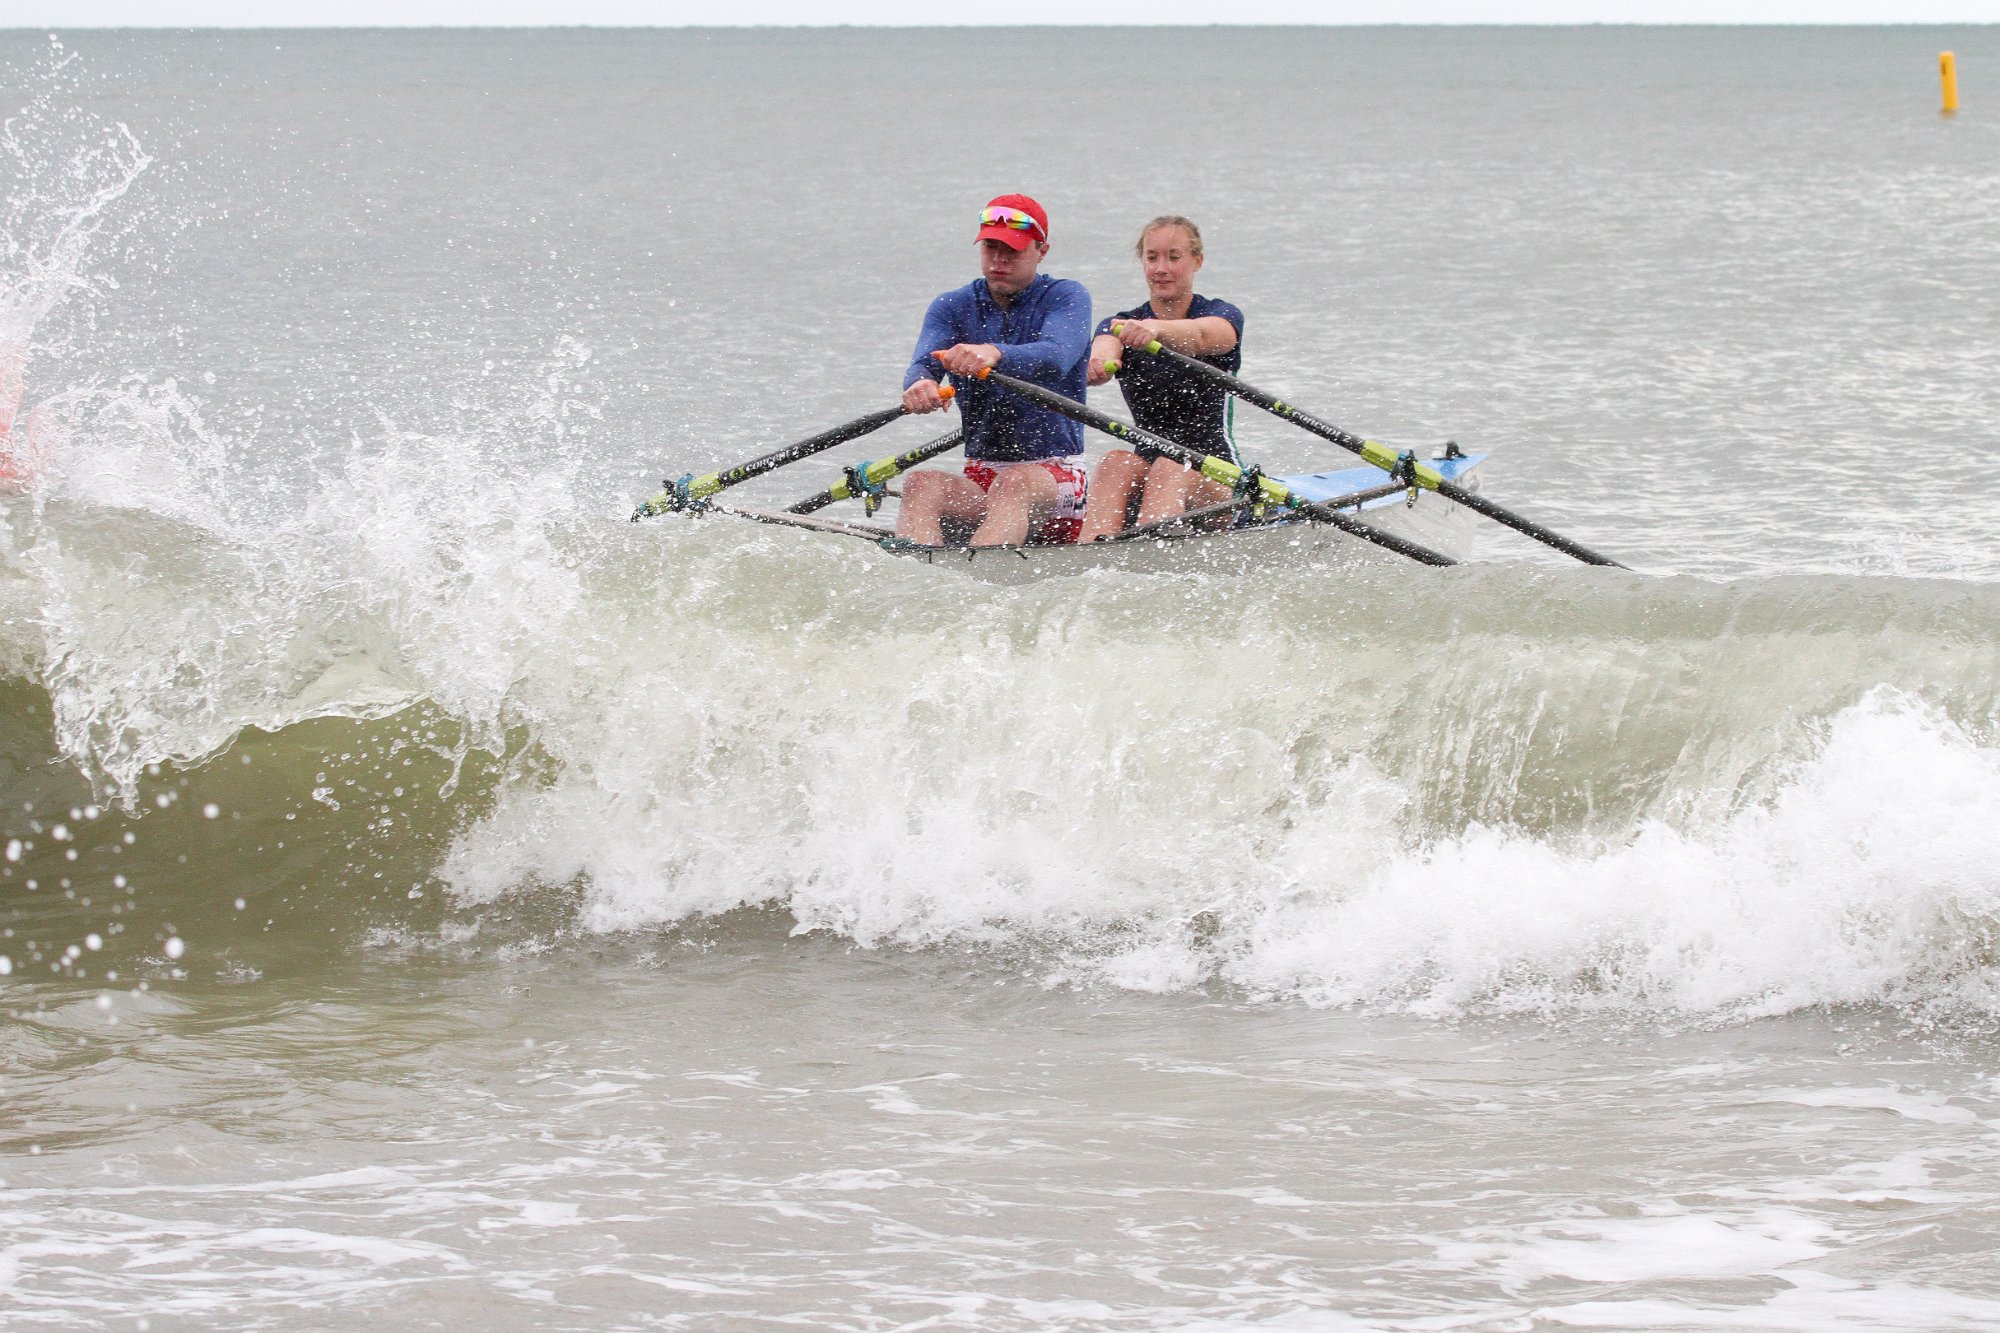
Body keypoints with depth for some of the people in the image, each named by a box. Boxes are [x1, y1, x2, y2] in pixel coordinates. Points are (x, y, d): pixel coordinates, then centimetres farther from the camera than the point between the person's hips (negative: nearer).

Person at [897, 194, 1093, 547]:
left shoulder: (1066, 297, -1)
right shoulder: (952, 307, 11)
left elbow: (1056, 357, -23)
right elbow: (924, 362, -9)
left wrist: (994, 354, -46)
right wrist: (919, 384, -37)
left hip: (1055, 475, -3)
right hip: (980, 475, 4)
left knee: (1016, 482, -38)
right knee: (921, 484, -28)